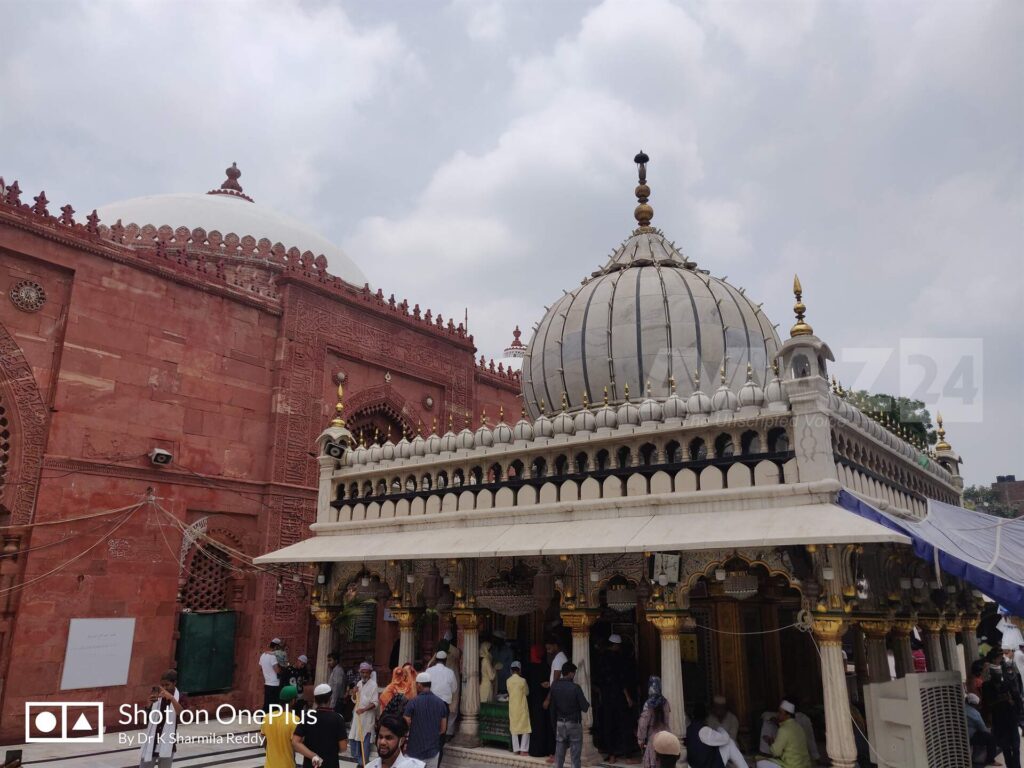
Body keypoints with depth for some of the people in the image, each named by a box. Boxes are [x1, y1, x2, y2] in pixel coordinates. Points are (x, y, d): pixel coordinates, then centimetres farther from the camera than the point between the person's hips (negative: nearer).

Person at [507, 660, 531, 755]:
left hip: (512, 707, 4)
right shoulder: (522, 680, -13)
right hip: (522, 707, -4)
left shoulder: (508, 681, -1)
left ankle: (516, 749, 13)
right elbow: (527, 693, -1)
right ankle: (523, 750, 1)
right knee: (525, 729, 5)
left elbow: (509, 692, 10)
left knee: (514, 728, 12)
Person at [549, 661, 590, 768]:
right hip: (574, 723, -4)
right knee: (575, 753, 5)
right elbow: (584, 707, -13)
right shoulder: (575, 688, -17)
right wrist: (588, 704, 10)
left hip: (560, 723, 4)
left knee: (559, 751, 11)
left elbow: (552, 706, 2)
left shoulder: (554, 686, -4)